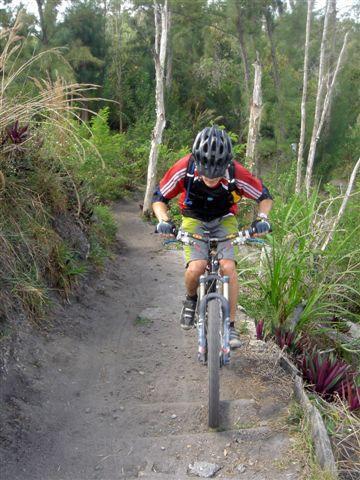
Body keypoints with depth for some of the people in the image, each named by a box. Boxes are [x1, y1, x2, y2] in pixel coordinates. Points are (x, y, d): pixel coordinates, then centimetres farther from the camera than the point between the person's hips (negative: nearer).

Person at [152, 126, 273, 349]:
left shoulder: (236, 174, -29)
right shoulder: (184, 169, -29)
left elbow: (265, 196, -11)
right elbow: (159, 198, -14)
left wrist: (262, 218, -29)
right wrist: (164, 220, -32)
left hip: (224, 220, 0)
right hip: (194, 220, 0)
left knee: (228, 267, -20)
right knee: (196, 268, -23)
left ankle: (231, 325, -4)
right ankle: (191, 299, 10)